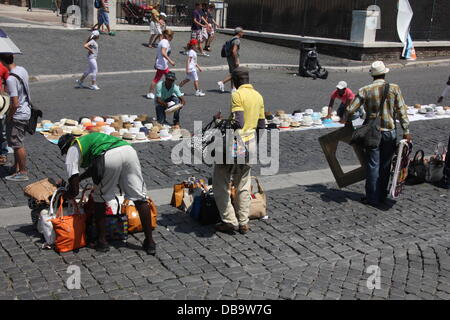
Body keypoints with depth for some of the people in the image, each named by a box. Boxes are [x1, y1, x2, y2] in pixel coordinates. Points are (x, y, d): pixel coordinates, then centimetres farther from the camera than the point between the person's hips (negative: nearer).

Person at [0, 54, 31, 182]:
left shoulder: (11, 79, -27)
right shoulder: (22, 70, 0)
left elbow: (15, 104, -26)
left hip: (17, 115, -9)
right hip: (26, 111, 9)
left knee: (18, 144, 4)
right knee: (17, 142, 21)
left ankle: (23, 173, 14)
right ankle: (16, 167, 35)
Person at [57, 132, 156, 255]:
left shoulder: (72, 150, 21)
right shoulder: (87, 139, 41)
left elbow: (74, 190, 15)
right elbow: (94, 168, 55)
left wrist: (65, 196, 35)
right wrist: (79, 178, 63)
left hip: (109, 157, -6)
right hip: (128, 149, 6)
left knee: (99, 199, 18)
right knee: (140, 198, 10)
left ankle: (102, 241, 22)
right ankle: (150, 242, 12)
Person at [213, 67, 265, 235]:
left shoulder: (237, 95, -14)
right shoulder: (258, 96, 8)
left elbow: (238, 122, -24)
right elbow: (261, 124, 11)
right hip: (251, 143, 8)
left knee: (220, 183, 5)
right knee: (243, 185, 16)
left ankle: (230, 221, 5)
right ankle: (243, 223, 18)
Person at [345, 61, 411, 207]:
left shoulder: (365, 90, -6)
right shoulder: (394, 88, -4)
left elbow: (351, 109, -5)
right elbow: (402, 111, -6)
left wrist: (345, 119, 15)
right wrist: (406, 131, -2)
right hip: (390, 132, 1)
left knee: (373, 165, 5)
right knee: (385, 165, 13)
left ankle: (372, 198, 8)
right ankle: (382, 196, 22)